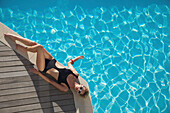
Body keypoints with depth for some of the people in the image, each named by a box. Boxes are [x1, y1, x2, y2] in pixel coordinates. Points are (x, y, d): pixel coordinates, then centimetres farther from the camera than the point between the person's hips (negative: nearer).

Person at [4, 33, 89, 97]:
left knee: (39, 47, -25)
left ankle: (15, 46, 1)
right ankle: (14, 37, 16)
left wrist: (38, 73, -12)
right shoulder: (76, 75, -9)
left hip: (44, 68, -6)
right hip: (52, 61, 6)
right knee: (34, 44, -6)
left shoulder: (65, 89, -20)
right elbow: (69, 63, 8)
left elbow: (50, 81, -16)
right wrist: (77, 58, -3)